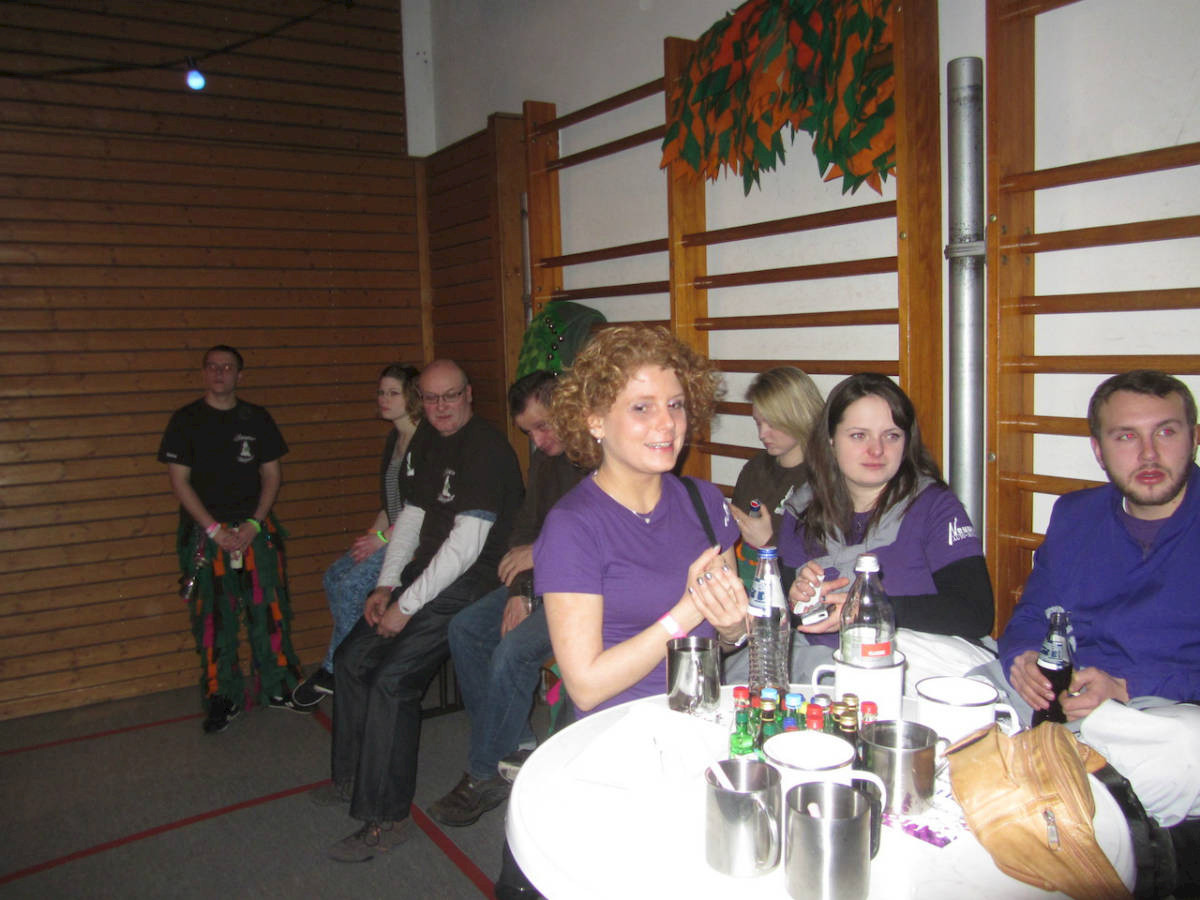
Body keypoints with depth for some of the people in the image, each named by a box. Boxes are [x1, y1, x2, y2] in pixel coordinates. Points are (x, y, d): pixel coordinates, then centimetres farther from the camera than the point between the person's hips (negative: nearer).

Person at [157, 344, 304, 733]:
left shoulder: (257, 418, 8)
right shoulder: (186, 420, 2)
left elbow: (272, 474, 8)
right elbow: (179, 480, -2)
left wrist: (254, 524, -6)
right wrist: (215, 530, -10)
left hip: (255, 528, 2)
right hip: (206, 531, -1)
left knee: (269, 609, 1)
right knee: (213, 617, 1)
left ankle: (277, 688, 15)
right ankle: (223, 699, 13)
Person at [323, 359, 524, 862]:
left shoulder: (486, 449, -18)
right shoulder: (425, 443, 11)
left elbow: (466, 545, -23)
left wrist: (408, 605, -19)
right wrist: (386, 586, 4)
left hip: (471, 582, -9)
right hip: (425, 572, 9)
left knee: (392, 679, -19)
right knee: (351, 658, 9)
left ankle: (385, 817, -6)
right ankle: (351, 775, 27)